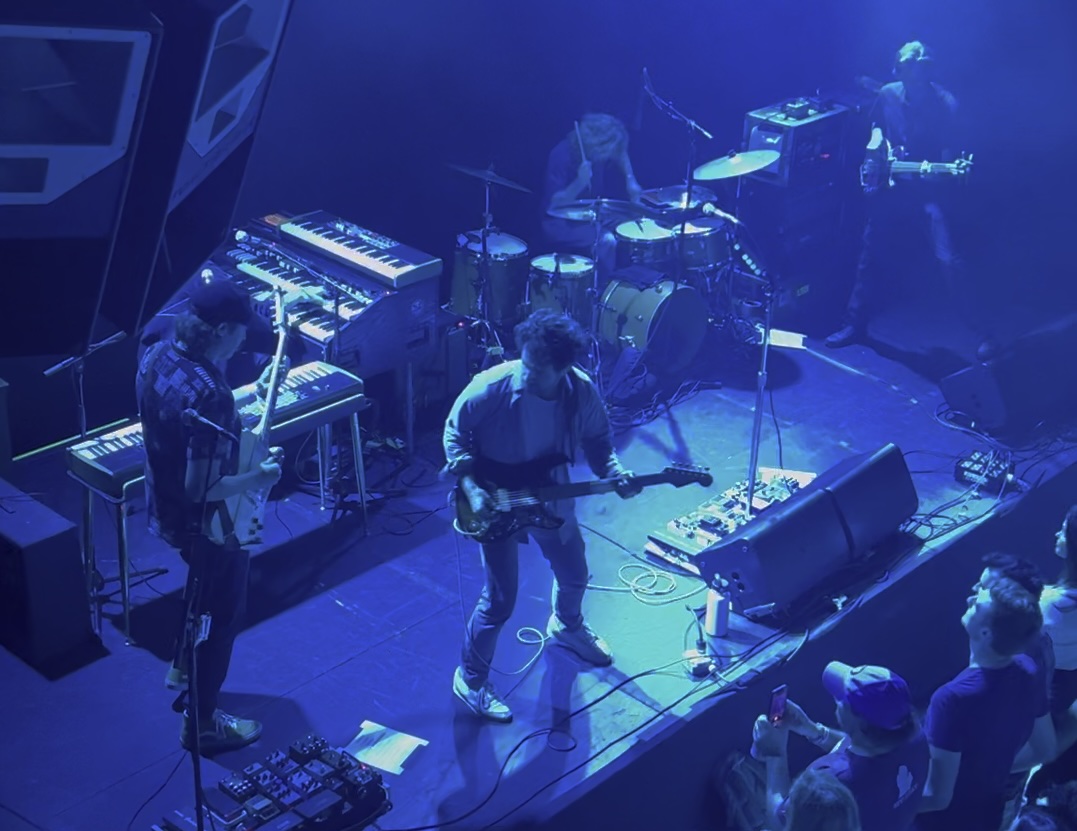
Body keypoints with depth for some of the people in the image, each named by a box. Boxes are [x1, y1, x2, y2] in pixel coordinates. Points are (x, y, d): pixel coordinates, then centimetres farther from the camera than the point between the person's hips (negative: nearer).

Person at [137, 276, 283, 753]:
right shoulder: (209, 395, -36)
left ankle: (186, 673, 54)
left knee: (201, 594, 32)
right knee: (220, 617, 12)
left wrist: (231, 425, 9)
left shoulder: (158, 355, -7)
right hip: (207, 522, -9)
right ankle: (201, 725, 29)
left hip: (165, 508, 9)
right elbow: (202, 488, -33)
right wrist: (258, 479, -18)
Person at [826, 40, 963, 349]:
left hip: (929, 186, -4)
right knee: (872, 253, 7)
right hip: (891, 184, 4)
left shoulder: (945, 103, -12)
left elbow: (949, 151, -12)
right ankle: (855, 323, 20)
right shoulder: (887, 95, 0)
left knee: (948, 259, -15)